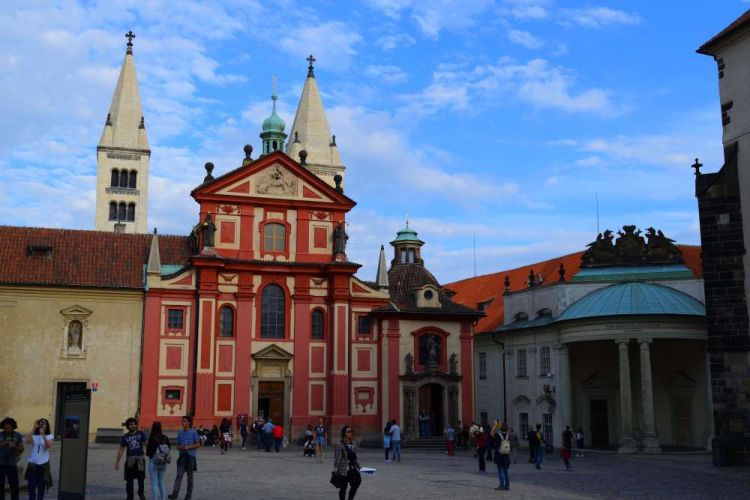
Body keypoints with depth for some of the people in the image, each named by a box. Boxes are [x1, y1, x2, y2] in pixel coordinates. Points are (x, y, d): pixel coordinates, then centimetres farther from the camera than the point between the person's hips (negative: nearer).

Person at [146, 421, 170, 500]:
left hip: (153, 463, -5)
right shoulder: (165, 438, -2)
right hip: (163, 463, 5)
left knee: (154, 483, 2)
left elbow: (148, 453, -10)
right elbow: (169, 449, 4)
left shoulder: (152, 439, -14)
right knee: (162, 482, 17)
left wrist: (147, 446, 7)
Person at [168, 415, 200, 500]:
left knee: (190, 477, 6)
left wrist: (189, 447, -16)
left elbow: (198, 444, -2)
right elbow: (178, 445, 14)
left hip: (191, 456, -3)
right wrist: (180, 447, -9)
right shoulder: (180, 433, 9)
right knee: (179, 475, -10)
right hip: (182, 456, 3)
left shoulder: (193, 432, -3)